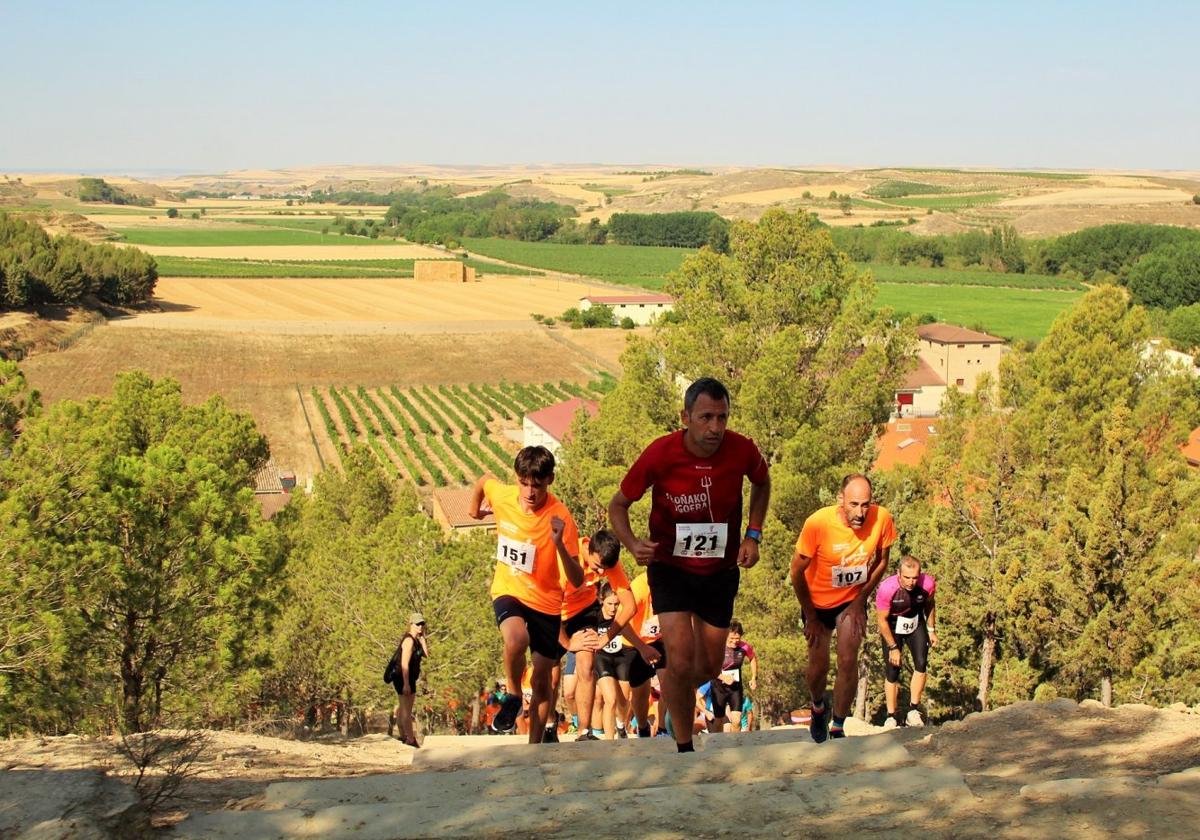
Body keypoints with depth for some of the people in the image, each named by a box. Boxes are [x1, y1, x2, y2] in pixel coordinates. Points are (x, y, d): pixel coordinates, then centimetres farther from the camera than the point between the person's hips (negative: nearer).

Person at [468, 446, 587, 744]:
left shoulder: (560, 517, -22)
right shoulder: (501, 495, -13)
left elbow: (577, 580, -27)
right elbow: (483, 480, 13)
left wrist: (559, 544, -41)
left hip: (546, 602, 0)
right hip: (508, 592, 0)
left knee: (541, 680, 7)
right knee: (516, 641, -32)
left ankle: (535, 744, 24)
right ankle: (513, 696, -6)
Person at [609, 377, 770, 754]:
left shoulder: (742, 450, -17)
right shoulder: (660, 454, -23)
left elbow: (762, 483, 9)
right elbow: (618, 504, -8)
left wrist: (753, 535, -3)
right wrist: (632, 544, -27)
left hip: (721, 570, 3)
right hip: (670, 567, -3)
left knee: (709, 667, 13)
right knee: (681, 661, -18)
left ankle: (673, 694, 48)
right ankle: (684, 746, 2)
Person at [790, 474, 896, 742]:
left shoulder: (882, 519, -24)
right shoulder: (818, 523, -30)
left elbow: (881, 562, -3)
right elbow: (797, 571, -17)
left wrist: (860, 601, -4)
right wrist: (810, 617, -9)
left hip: (852, 600, 1)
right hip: (818, 601, -1)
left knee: (848, 662, -10)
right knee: (819, 665, 6)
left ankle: (838, 728, 5)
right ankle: (818, 708, 39)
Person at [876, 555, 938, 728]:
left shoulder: (928, 584, -27)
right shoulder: (887, 588, -36)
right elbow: (881, 619, -21)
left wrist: (931, 630, 5)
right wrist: (893, 647, -17)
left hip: (916, 622, 3)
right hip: (892, 626, -3)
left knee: (921, 664, -11)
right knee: (892, 671, -6)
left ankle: (913, 712, -3)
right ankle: (890, 717, 4)